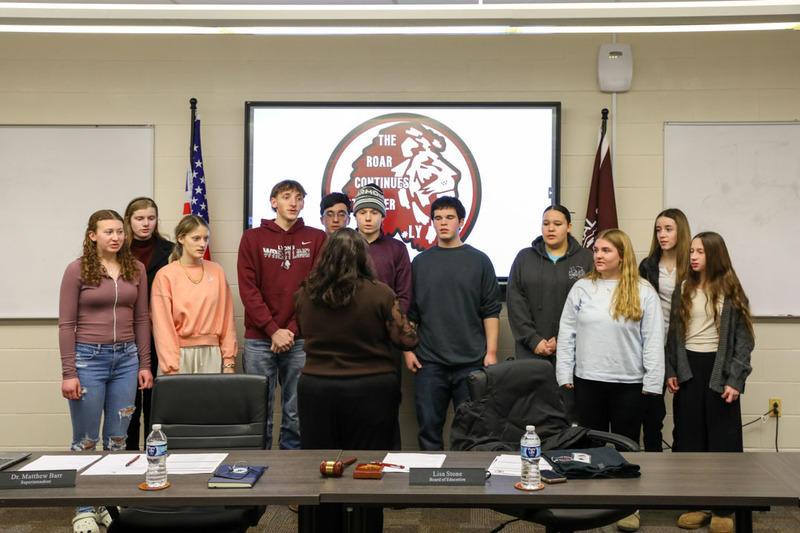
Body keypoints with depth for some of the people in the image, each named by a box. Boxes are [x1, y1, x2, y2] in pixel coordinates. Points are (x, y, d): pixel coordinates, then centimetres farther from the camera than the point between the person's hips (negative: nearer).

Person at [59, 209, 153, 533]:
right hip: (89, 358, -3)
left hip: (126, 359, 3)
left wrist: (144, 364, 7)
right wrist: (68, 373, -9)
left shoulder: (136, 269, 6)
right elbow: (66, 324, -5)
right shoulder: (77, 270, -5)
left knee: (117, 438, 10)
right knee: (85, 440, 4)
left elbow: (141, 319, 10)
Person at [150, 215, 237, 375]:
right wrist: (170, 369, -10)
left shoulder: (217, 272, 8)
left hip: (211, 355, 2)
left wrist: (229, 361, 4)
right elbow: (163, 324, -5)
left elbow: (226, 317, 9)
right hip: (179, 353, -2)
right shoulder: (165, 275, -1)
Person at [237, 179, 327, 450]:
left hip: (301, 340, 0)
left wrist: (292, 330, -9)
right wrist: (273, 330, -11)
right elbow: (248, 288, -2)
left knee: (297, 415, 6)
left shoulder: (316, 238, 7)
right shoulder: (253, 238, 6)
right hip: (259, 339, 0)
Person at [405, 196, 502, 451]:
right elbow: (409, 311, 11)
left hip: (471, 362, -1)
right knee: (429, 427, 4)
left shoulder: (479, 261, 5)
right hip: (429, 362, 1)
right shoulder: (420, 262, 9)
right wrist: (407, 349, 3)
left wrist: (491, 351, -4)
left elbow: (491, 311, 4)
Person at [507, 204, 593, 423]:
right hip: (531, 351, 1)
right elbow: (515, 302, 5)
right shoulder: (524, 258, 12)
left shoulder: (586, 259, 5)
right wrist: (533, 340, -5)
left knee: (571, 413, -2)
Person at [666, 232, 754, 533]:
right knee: (689, 439, 6)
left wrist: (735, 380, -12)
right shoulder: (683, 291, 9)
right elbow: (674, 334, 11)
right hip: (688, 371, 4)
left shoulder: (731, 293, -2)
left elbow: (743, 339, -5)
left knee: (721, 440, 2)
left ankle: (723, 508, 11)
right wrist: (670, 371, 2)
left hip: (719, 371, -3)